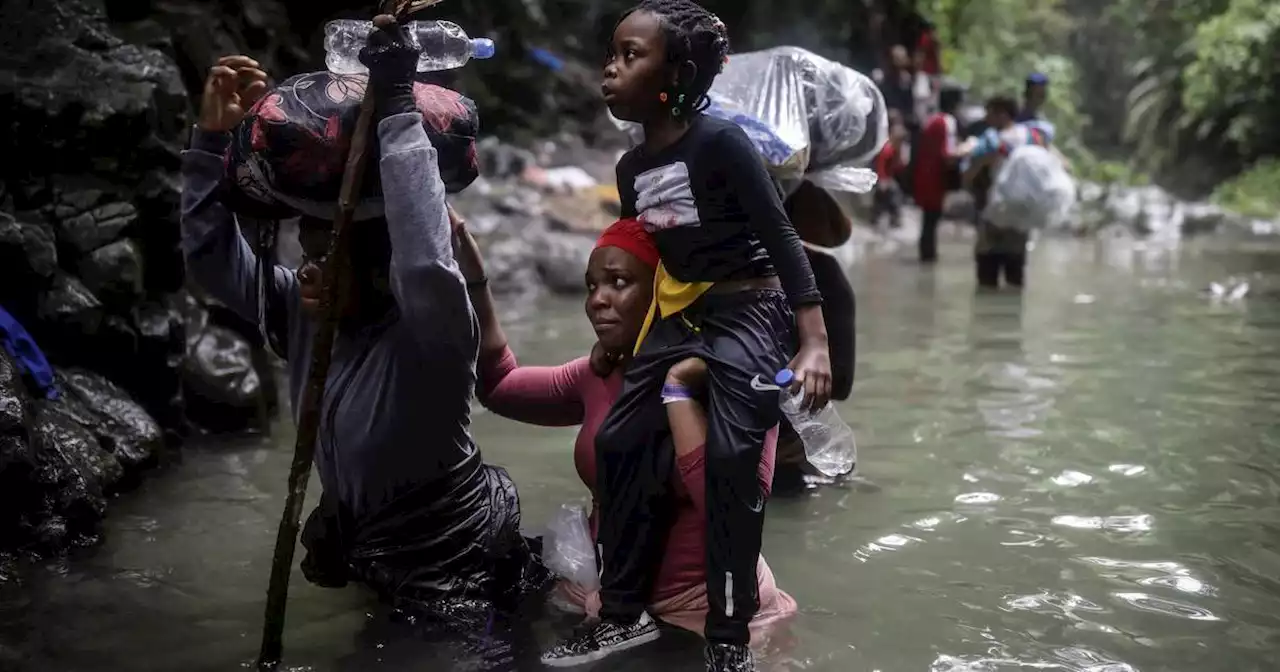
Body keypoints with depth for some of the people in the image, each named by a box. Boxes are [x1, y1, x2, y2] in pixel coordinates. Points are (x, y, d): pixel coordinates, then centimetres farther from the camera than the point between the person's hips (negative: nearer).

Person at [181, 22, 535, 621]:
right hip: (371, 558, 7)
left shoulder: (427, 336, -28)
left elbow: (429, 266, -50)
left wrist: (396, 108, -47)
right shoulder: (304, 312, -7)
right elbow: (213, 257, -3)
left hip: (455, 581, -7)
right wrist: (213, 136, -15)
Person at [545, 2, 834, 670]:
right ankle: (624, 614, 13)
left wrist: (814, 343, -25)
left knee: (730, 457, -19)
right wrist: (623, 338, 20)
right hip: (678, 312, 8)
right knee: (618, 441, 1)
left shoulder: (720, 141, -16)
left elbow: (780, 236, -18)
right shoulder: (631, 168, 6)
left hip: (749, 311, -8)